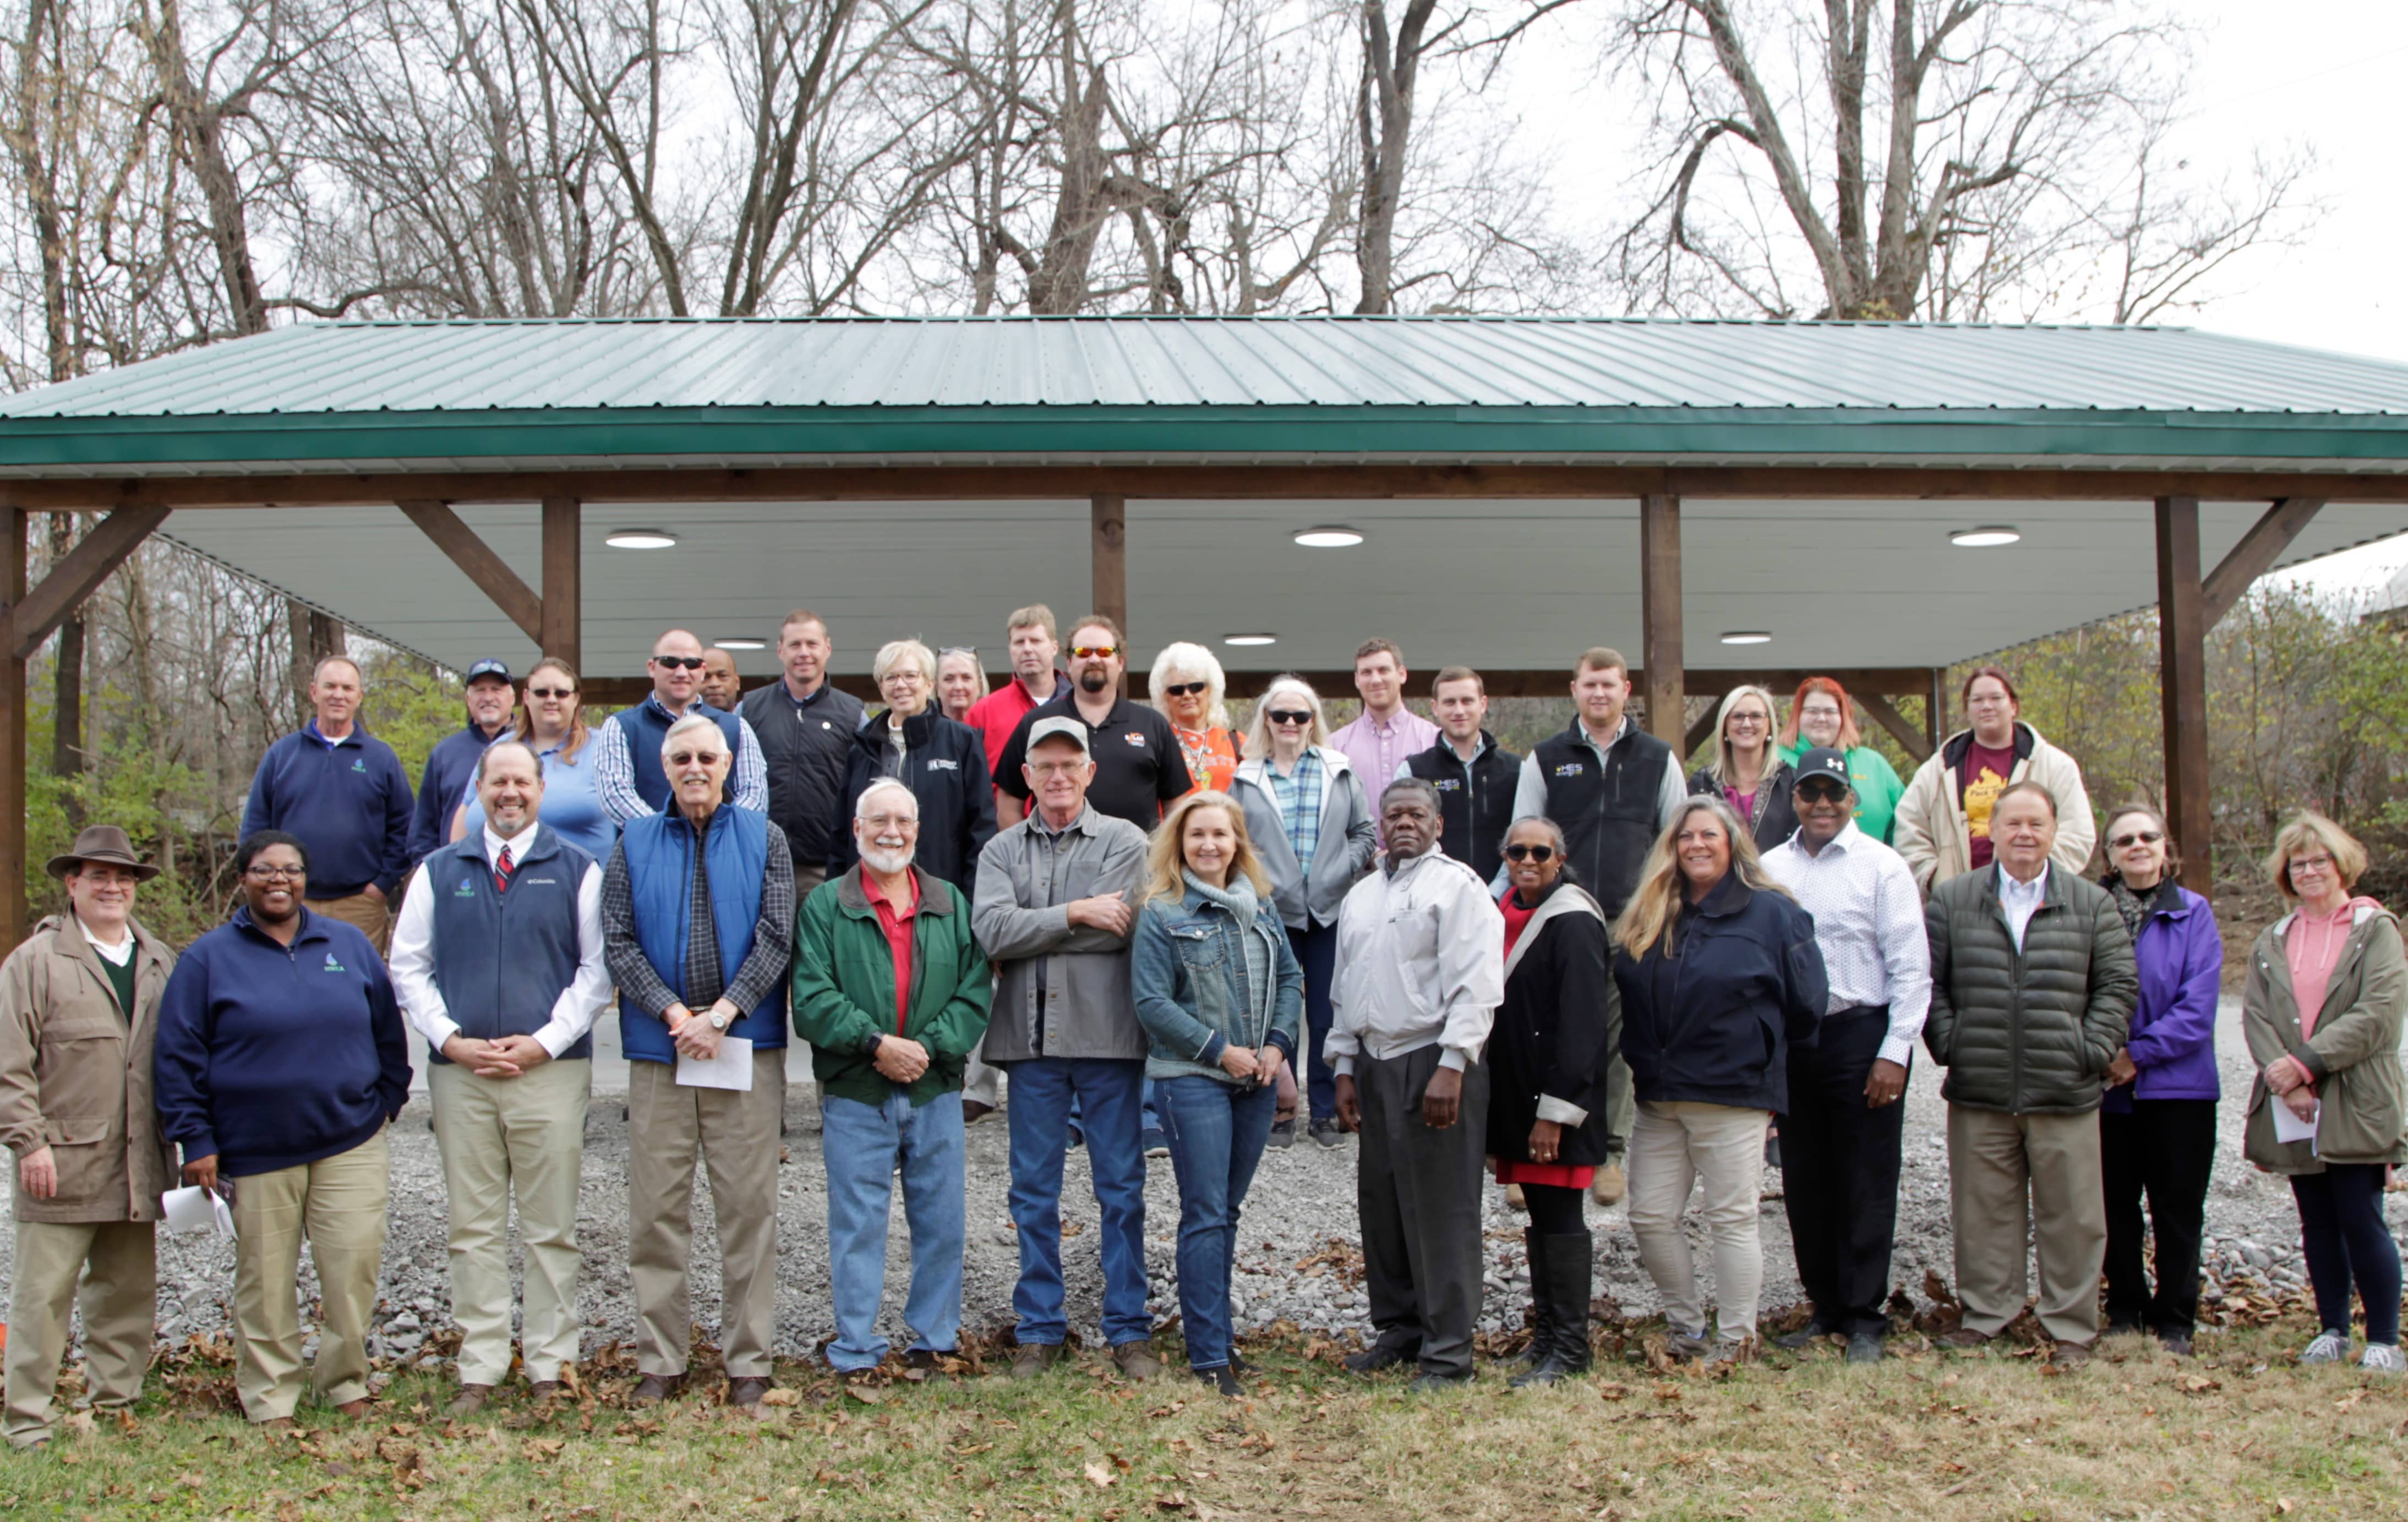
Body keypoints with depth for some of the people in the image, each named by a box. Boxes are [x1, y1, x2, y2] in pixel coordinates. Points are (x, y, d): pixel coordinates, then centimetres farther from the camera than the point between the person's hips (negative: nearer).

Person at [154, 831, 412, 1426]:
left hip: (351, 1143, 1)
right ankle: (270, 1402, 18)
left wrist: (386, 1101, 10)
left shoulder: (349, 945, 9)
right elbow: (177, 1057, 1)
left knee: (354, 1264, -4)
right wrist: (195, 1140, -3)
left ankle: (347, 1385, 13)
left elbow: (387, 1032, 15)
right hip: (256, 1153, -1)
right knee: (265, 1280, 5)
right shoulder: (208, 958, 2)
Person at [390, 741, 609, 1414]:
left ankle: (551, 1367, 10)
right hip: (460, 1073, 2)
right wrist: (451, 1040, -4)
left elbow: (598, 968, 2)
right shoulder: (439, 872, 12)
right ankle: (479, 1369, 12)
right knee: (473, 1229, 5)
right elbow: (408, 967, 10)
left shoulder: (576, 870, 6)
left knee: (551, 1228, 2)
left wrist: (544, 1041, -8)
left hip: (551, 1069, -2)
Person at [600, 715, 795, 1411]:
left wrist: (720, 1016, -11)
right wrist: (675, 1015, -10)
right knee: (657, 1208, 3)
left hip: (747, 1045, -1)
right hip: (658, 1047, 1)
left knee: (749, 1203, 1)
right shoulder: (635, 843, 10)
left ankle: (748, 1362, 9)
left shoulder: (763, 838, 7)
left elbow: (775, 937, -1)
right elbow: (618, 943, 2)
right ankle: (659, 1360, 13)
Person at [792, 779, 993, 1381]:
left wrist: (930, 1047, -11)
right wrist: (876, 1043, -16)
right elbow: (812, 998, -7)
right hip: (855, 1098, -2)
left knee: (942, 1220, 8)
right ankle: (856, 1352, 12)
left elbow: (975, 991, 3)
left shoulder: (951, 904, 10)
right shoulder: (825, 906, 2)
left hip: (936, 1092, 3)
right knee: (857, 1224, 3)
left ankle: (935, 1338, 22)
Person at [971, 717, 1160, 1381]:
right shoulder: (1001, 851, 9)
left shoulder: (1125, 842, 1)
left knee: (1121, 1188, 5)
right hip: (1031, 1040, 2)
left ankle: (1129, 1331, 14)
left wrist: (1025, 938, -9)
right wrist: (1075, 913, -14)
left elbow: (1119, 930, -13)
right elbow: (991, 928, -7)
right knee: (1034, 1192, 8)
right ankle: (1040, 1330, 19)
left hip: (1107, 1035, -2)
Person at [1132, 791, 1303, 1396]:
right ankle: (1208, 1357, -1)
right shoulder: (1162, 914, -6)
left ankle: (1213, 1326, 25)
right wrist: (1220, 1051, -13)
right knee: (1206, 1215, -5)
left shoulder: (1261, 906, 10)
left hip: (1258, 1080, 5)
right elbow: (1153, 1002, -11)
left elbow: (1290, 977, 13)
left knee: (1228, 1209, 13)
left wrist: (1278, 1044, -2)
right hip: (1192, 1079, -5)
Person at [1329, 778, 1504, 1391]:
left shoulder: (1459, 886, -4)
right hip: (1373, 1062, 7)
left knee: (1441, 1208, -5)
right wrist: (1345, 1066, 16)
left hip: (1433, 1062, -7)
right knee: (1380, 1202, 10)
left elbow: (1475, 986, -12)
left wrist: (1451, 1067, -18)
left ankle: (1448, 1351, 1)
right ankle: (1400, 1328, 23)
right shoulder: (1360, 897, 19)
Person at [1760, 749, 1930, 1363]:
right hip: (1791, 1038, 4)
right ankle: (1826, 1307, 23)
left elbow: (1911, 968, -5)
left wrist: (1894, 1053, -11)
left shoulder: (1881, 866, -3)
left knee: (1866, 1183, 1)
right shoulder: (1771, 868, 8)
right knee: (1805, 1184, 10)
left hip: (1860, 1036, -4)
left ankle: (1865, 1317, 10)